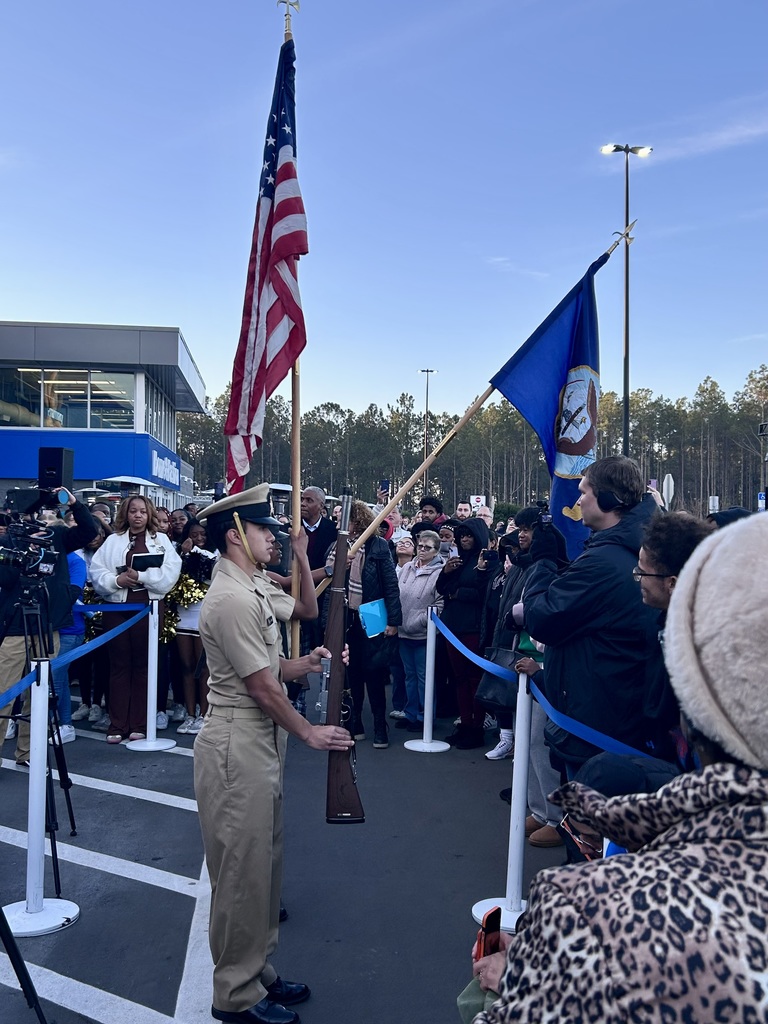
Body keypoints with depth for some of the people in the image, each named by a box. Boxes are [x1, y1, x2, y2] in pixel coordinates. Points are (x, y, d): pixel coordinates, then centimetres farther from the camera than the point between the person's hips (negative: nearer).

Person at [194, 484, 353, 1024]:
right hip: (237, 746, -10)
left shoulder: (254, 588, 12)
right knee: (242, 868, 2)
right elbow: (262, 687, -18)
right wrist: (309, 732, -8)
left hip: (261, 742, 10)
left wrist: (303, 664, -2)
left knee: (264, 863, 18)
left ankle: (258, 971, 33)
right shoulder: (233, 598, -20)